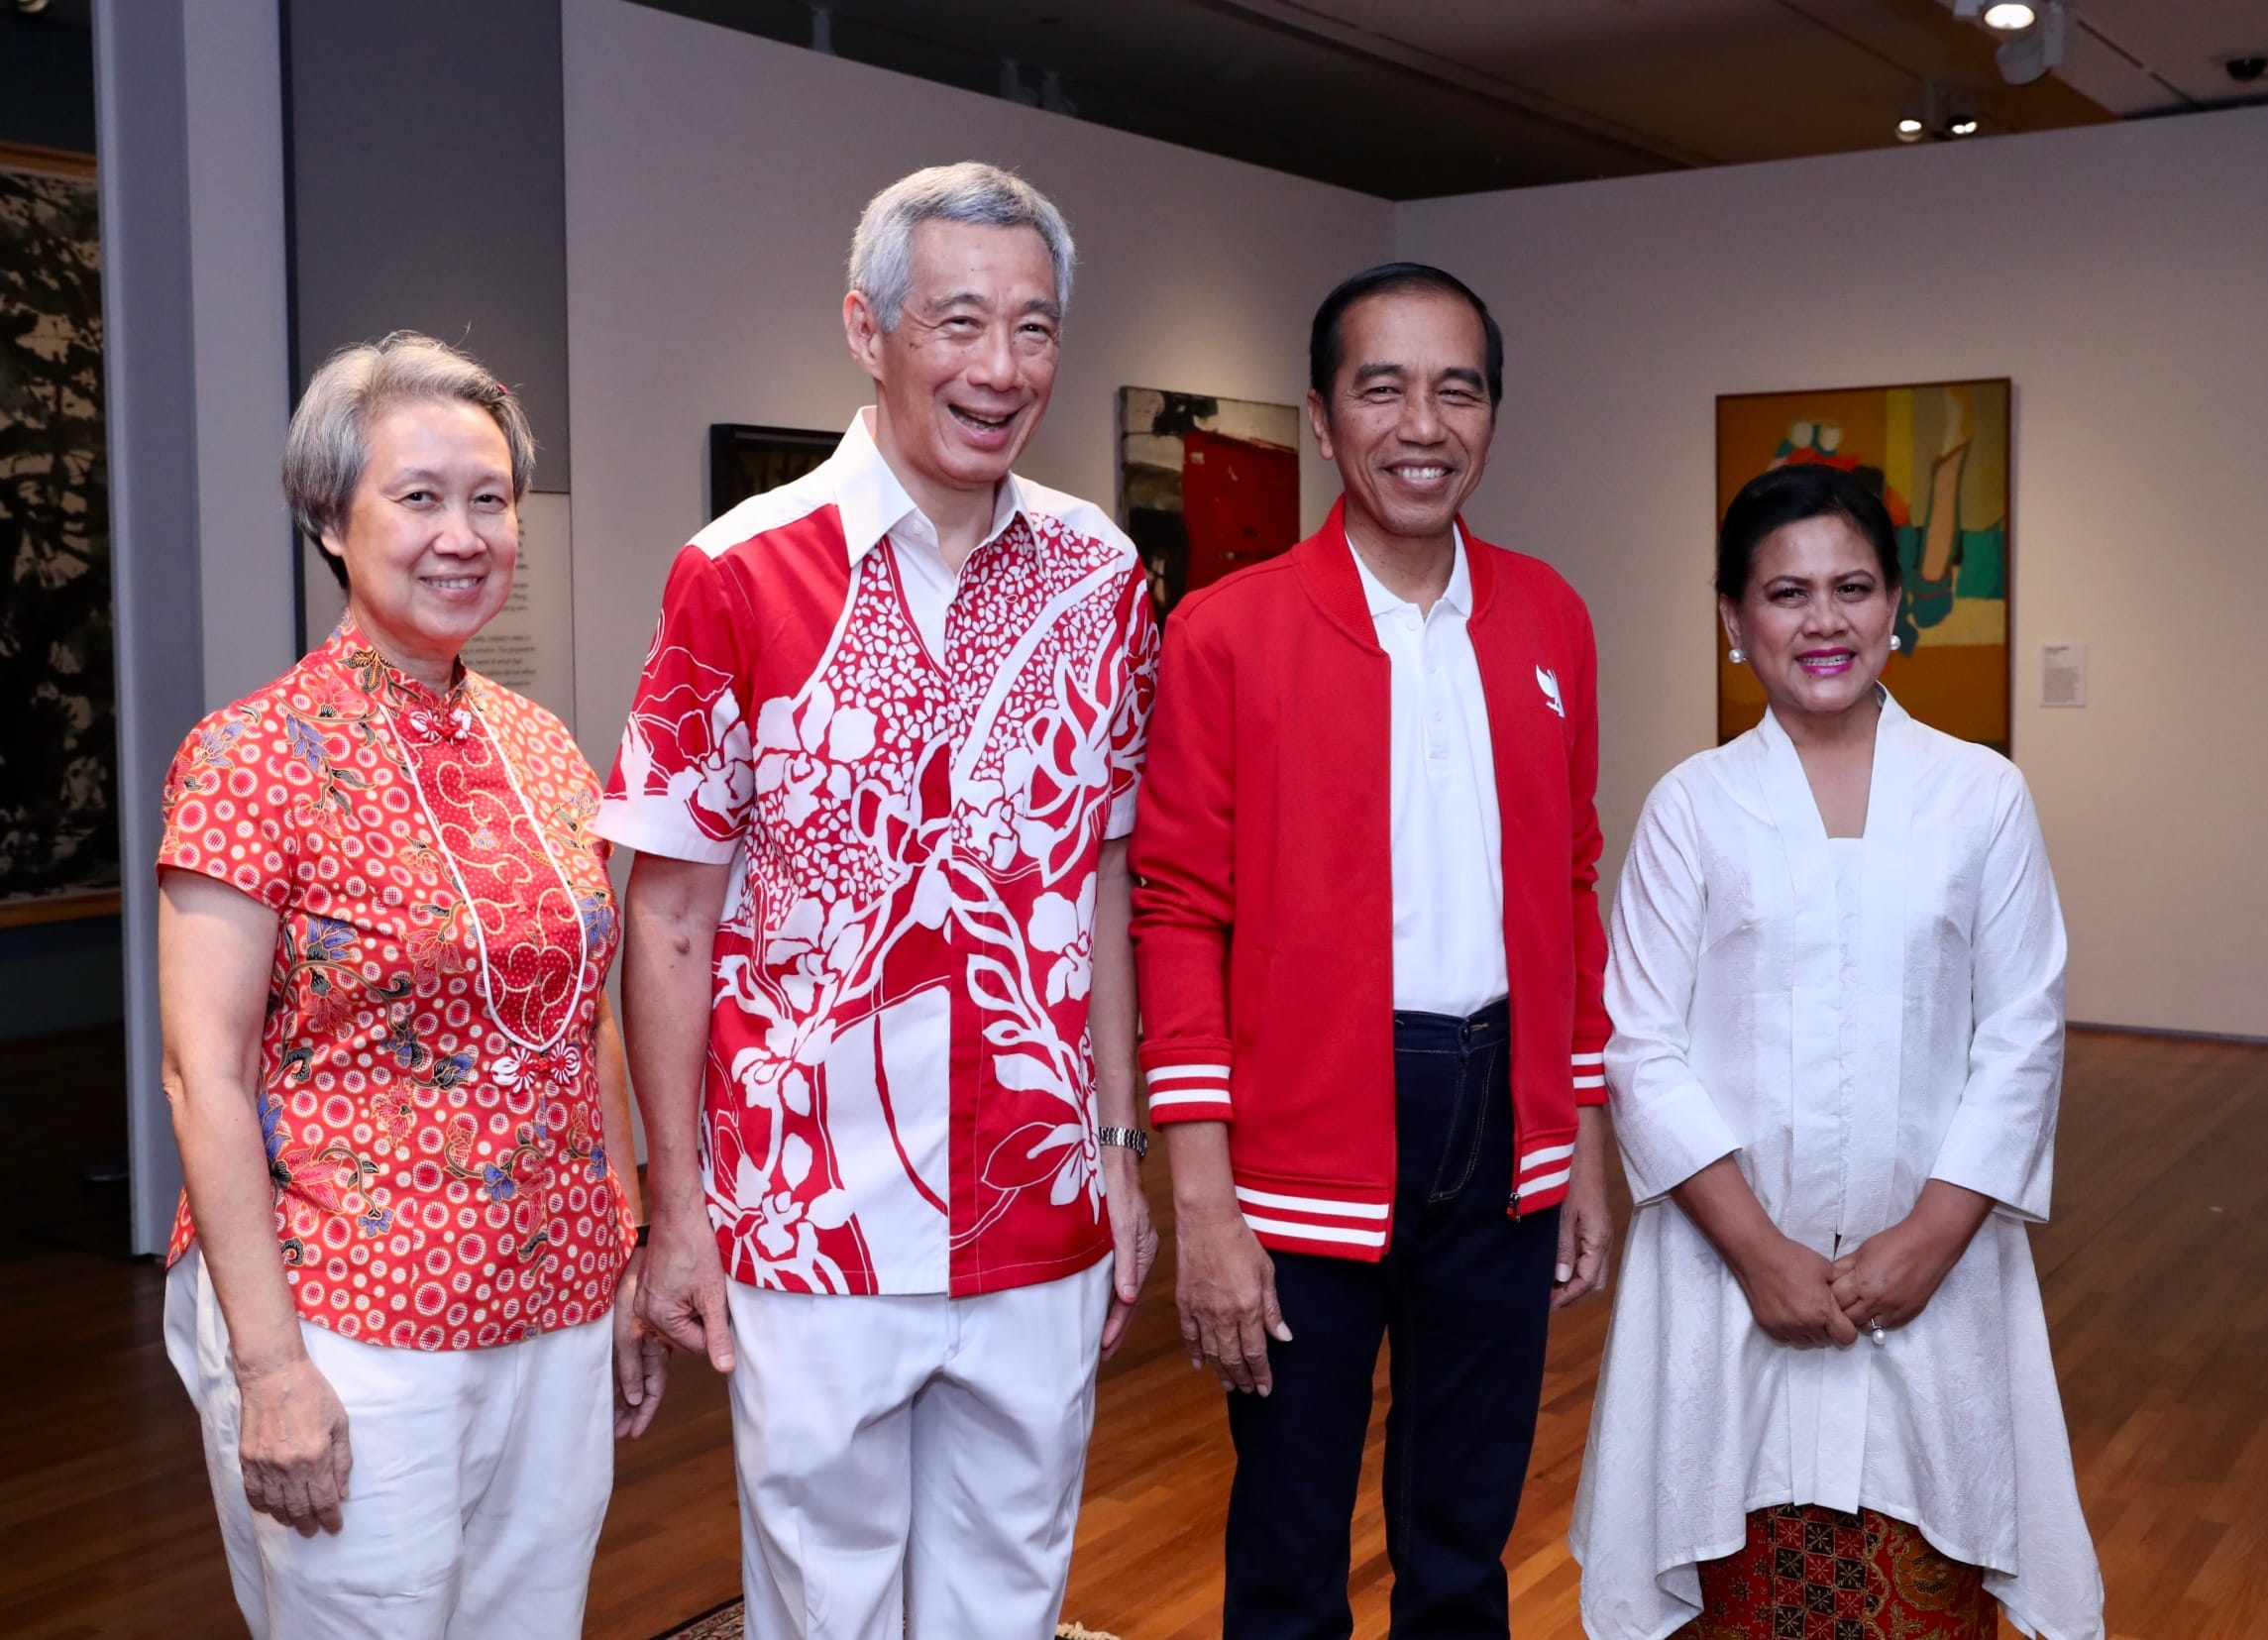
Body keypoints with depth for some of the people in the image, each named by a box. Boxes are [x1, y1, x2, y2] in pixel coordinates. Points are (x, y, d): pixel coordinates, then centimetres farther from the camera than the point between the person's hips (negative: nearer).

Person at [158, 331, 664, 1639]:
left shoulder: (546, 750, 7)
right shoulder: (257, 756, -10)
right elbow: (205, 1073, -12)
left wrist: (635, 1265, 11)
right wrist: (268, 1363, -16)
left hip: (559, 1317, 6)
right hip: (348, 1327, -5)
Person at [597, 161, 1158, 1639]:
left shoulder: (1101, 576, 3)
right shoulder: (742, 576, -9)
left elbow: (1100, 882, 9)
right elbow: (669, 917, -5)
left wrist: (1120, 1149, 8)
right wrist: (677, 1208, -5)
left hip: (1040, 1225, 4)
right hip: (812, 1225, -3)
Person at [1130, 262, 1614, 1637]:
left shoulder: (1549, 620, 6)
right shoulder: (1225, 633, -8)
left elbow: (1572, 890, 10)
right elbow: (1182, 916, -9)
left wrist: (1586, 1152, 9)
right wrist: (1202, 1205, -13)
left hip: (1506, 1138, 4)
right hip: (1306, 1147, -4)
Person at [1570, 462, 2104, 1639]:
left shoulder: (1982, 796, 2)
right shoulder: (1692, 806, 0)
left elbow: (2022, 1036, 1)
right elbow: (1645, 1048, -3)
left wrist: (1930, 1241, -8)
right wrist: (1758, 1251, -10)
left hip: (1931, 1270, 1)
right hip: (1734, 1269, 0)